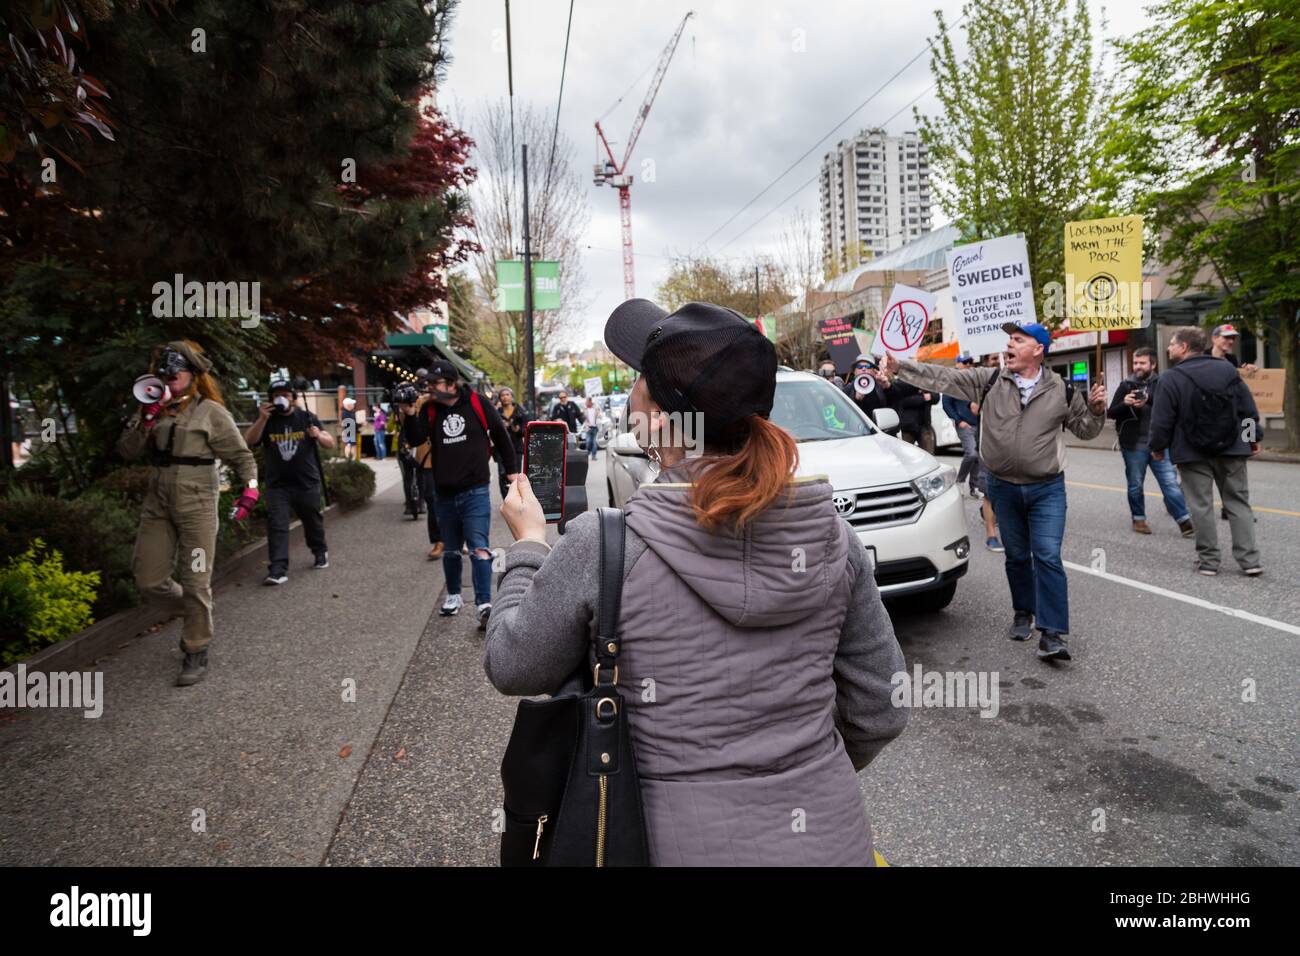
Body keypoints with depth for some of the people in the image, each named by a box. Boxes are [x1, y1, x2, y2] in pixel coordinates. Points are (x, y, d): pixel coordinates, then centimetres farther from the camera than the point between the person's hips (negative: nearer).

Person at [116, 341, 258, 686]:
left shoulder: (210, 411, -3)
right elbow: (126, 451, 6)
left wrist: (250, 488, -24)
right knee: (148, 582, 6)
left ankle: (197, 654, 13)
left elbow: (241, 455, -6)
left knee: (196, 583, -1)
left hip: (197, 505, -5)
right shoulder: (156, 409, 11)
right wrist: (146, 421, -9)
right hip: (157, 505, 5)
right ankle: (195, 615, 32)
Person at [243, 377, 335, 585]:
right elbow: (248, 441, -10)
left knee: (313, 521, 15)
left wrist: (319, 436, -22)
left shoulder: (307, 418, 3)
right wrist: (262, 419, -23)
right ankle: (278, 569, -14)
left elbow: (331, 443, 1)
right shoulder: (265, 420, 5)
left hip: (307, 483, 0)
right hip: (277, 485, 0)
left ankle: (320, 553, 39)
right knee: (276, 524, -12)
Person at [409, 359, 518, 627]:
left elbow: (500, 434, 6)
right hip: (444, 494, 4)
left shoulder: (476, 404, -5)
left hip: (475, 491, -4)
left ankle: (484, 604, -11)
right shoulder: (429, 410, 2)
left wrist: (510, 469, 10)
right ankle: (453, 595, 35)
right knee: (451, 550, 18)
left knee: (479, 549, -11)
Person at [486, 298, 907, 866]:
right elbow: (879, 709, -2)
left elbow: (511, 668, -4)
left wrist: (528, 545, 9)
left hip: (681, 842, -2)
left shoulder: (602, 547, -21)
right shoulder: (831, 537, -11)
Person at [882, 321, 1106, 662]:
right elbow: (942, 378, -9)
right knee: (1016, 555, 14)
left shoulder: (1061, 390, -1)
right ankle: (1023, 613, 34)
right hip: (1004, 487, 2)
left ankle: (1052, 634, -8)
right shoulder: (989, 380, -2)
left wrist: (1096, 409, -9)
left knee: (1048, 556, -10)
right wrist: (899, 366, -17)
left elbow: (1085, 430, 12)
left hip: (1047, 489, -2)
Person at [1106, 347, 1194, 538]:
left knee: (1171, 483, -2)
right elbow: (1110, 413, 4)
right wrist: (1124, 403, -15)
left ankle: (1185, 521, 3)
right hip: (1134, 445, 0)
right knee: (1135, 485, 10)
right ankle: (1138, 519, 23)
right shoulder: (1126, 385, 4)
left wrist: (1148, 401, -22)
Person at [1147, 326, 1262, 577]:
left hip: (1193, 453, -4)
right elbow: (1248, 408, 8)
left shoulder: (1172, 378, -12)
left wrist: (1157, 446, 3)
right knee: (1238, 502, 10)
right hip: (1231, 449, 4)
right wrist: (1253, 437, 18)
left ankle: (1208, 560, 8)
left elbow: (1162, 420, -12)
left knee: (1201, 506, 3)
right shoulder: (1227, 369, 4)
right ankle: (1249, 559, 8)